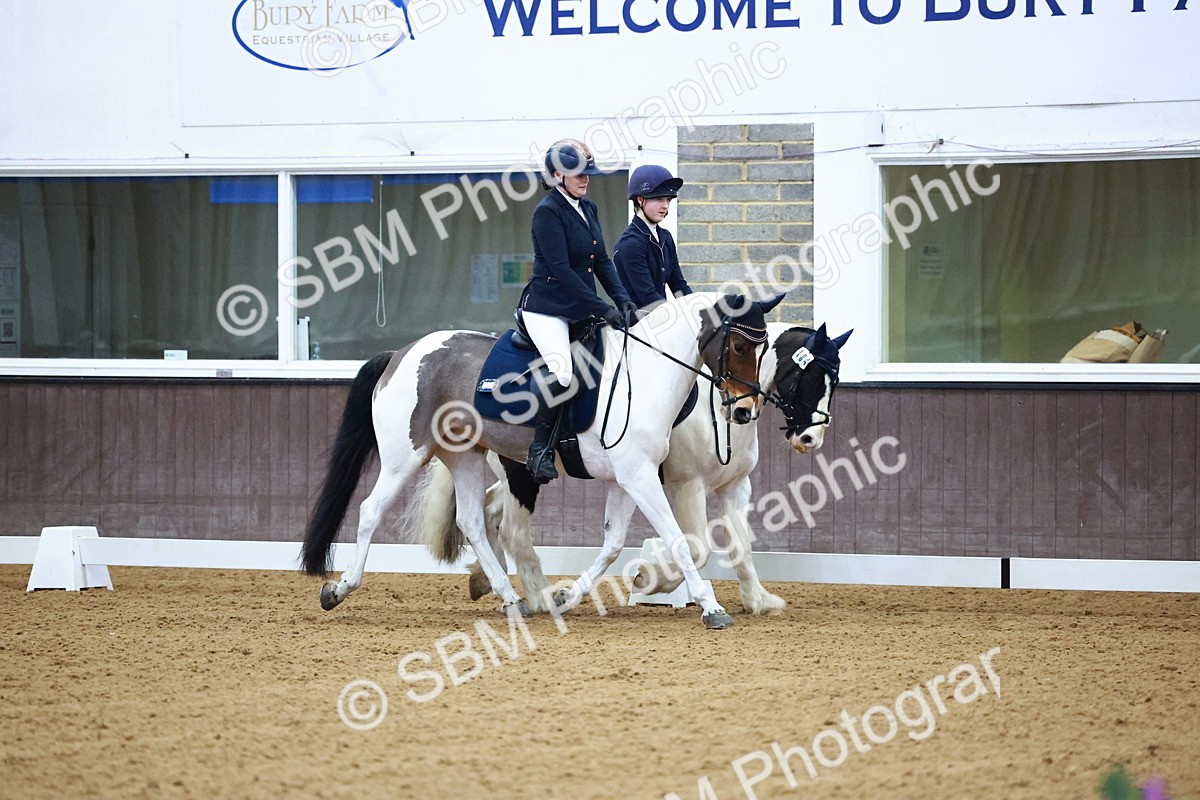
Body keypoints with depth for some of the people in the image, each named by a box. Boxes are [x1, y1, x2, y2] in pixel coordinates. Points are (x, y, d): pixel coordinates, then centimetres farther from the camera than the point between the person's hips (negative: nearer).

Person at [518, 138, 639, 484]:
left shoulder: (588, 209, 13)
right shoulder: (548, 211, -12)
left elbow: (602, 261, 13)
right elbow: (560, 269, -19)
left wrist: (623, 300, -4)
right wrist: (602, 309, -23)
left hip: (580, 309, 9)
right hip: (547, 309, -9)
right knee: (563, 372, -27)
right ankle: (540, 452, -15)